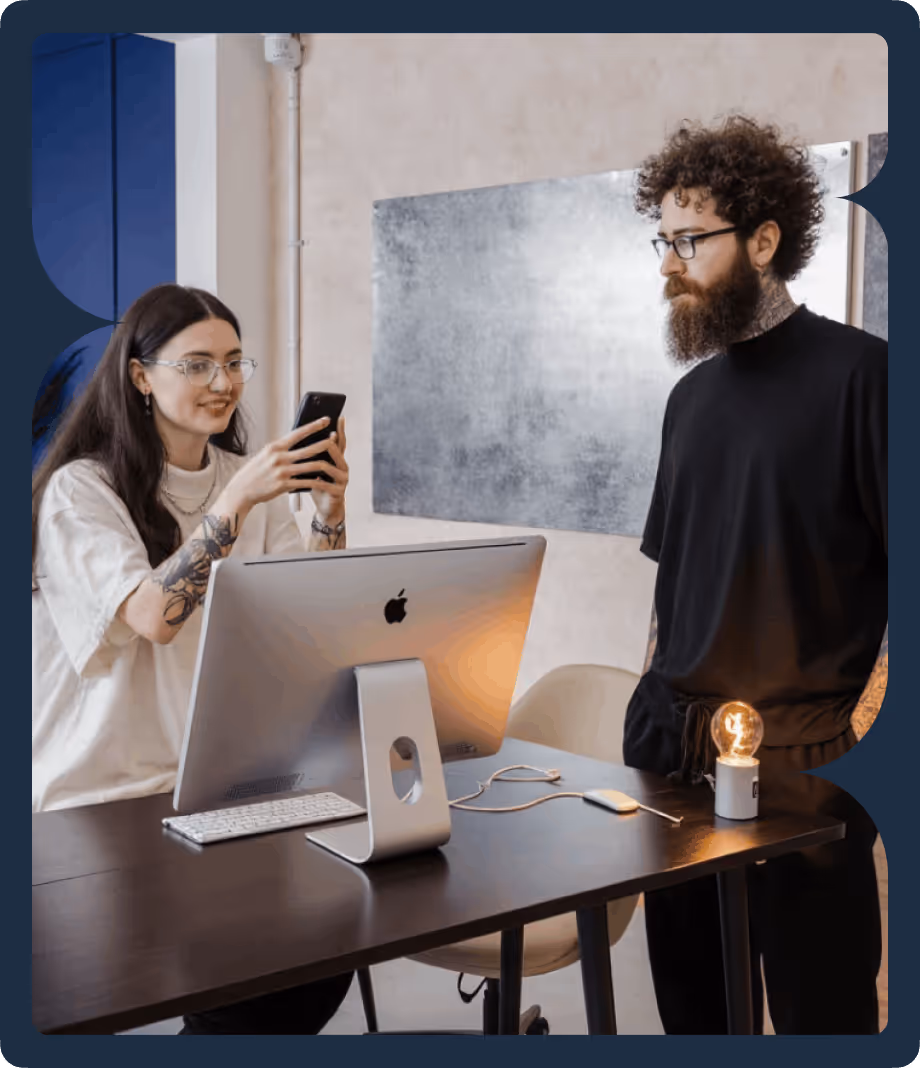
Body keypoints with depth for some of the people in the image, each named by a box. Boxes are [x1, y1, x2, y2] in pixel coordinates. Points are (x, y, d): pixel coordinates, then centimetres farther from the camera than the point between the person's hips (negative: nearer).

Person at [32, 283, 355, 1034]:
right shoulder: (82, 489, -7)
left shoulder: (252, 482, 9)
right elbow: (154, 617, -22)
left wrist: (331, 510, -12)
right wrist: (234, 503, -30)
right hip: (101, 803, -4)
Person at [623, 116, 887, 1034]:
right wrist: (648, 703, 14)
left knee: (818, 1002, 3)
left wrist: (865, 733, -16)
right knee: (689, 998, 15)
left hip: (804, 754, -6)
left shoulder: (856, 372, -7)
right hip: (674, 748, 6)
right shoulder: (692, 395, 14)